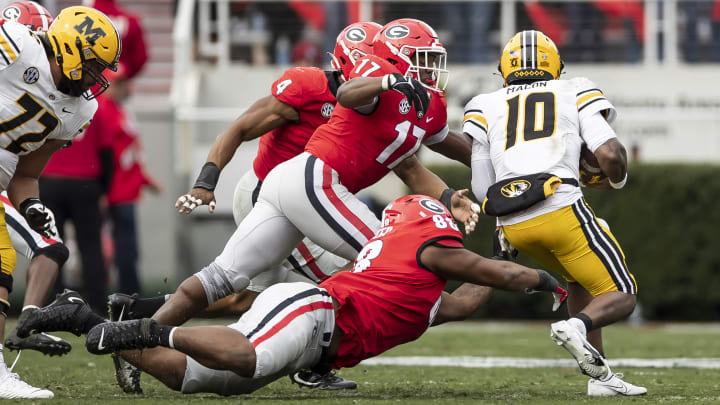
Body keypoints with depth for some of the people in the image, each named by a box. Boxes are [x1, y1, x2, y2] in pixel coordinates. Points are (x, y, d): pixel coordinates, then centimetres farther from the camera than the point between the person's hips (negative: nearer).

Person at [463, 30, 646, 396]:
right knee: (621, 296, 6)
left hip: (512, 224, 4)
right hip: (560, 208, -4)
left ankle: (600, 376, 20)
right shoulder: (575, 94, 15)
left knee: (581, 280, 29)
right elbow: (610, 154, 0)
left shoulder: (485, 106, 22)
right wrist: (616, 180, 23)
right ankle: (577, 326, -25)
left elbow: (482, 190, 15)